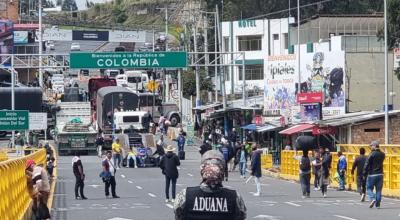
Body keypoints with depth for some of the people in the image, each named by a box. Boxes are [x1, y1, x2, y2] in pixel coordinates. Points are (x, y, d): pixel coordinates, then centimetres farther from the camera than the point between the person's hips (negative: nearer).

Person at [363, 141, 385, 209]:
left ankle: (373, 199, -15)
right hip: (380, 174, 5)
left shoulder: (372, 154, -12)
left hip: (372, 174, -5)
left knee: (369, 188, 7)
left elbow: (367, 165, -12)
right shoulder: (382, 154, 5)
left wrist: (364, 174, -5)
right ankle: (377, 204, 7)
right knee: (378, 190, 8)